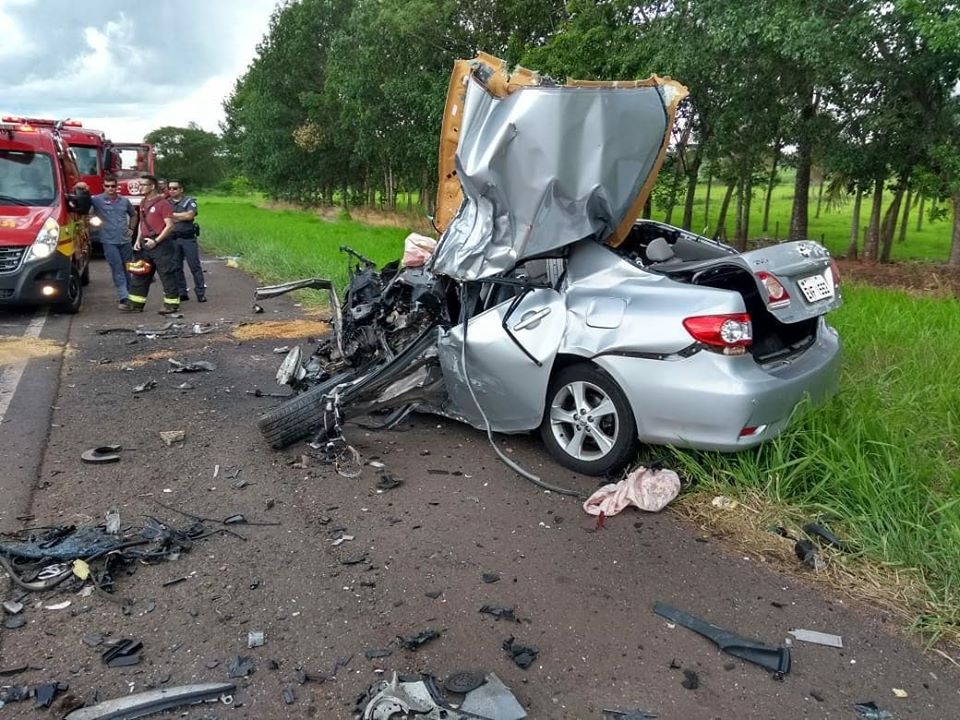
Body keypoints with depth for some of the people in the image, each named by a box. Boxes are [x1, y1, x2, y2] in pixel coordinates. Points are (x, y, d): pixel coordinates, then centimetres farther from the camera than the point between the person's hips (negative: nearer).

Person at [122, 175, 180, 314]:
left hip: (160, 244, -8)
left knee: (167, 275, -3)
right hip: (145, 244, 9)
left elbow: (170, 226, -15)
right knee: (139, 274, 10)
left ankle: (172, 304, 4)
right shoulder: (143, 203, 15)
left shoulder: (162, 203, -10)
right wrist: (138, 240, 12)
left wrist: (156, 241, -17)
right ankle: (135, 304, 16)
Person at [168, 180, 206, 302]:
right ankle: (181, 293, 13)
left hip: (188, 238, -3)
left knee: (195, 266, -3)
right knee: (176, 267, 5)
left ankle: (201, 293, 0)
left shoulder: (189, 201, 4)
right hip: (172, 238, 3)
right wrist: (182, 217, -6)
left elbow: (190, 215, -12)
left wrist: (172, 214, -5)